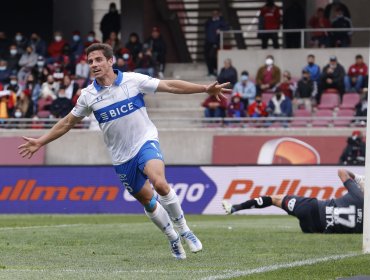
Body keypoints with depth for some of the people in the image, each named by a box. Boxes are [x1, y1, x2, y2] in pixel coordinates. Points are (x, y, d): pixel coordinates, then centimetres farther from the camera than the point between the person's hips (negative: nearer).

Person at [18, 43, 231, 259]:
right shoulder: (88, 95, -1)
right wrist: (40, 142, 10)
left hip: (145, 142, -4)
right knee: (147, 200, 8)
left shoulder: (133, 80, -8)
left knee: (160, 183, -29)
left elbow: (170, 86, -7)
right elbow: (68, 122, 11)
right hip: (122, 156, 4)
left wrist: (205, 89, -12)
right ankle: (173, 240, 29)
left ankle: (183, 231, -13)